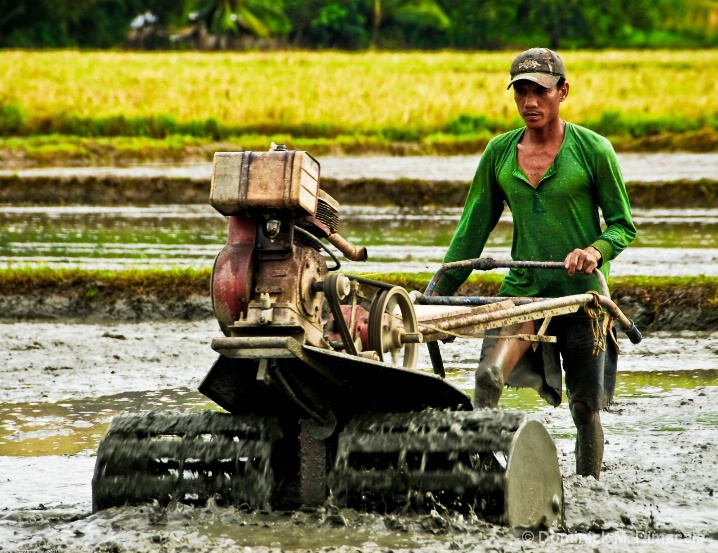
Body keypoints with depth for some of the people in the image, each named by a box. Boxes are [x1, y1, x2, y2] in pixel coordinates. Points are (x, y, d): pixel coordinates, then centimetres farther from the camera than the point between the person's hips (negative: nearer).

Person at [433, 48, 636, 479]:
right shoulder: (500, 152, 6)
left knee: (586, 408, 4)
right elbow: (473, 229, 12)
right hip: (523, 288, 2)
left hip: (581, 295, -2)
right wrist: (441, 294, 10)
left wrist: (596, 250, -21)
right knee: (488, 375, -24)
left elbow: (623, 225, 0)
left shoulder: (593, 149, -4)